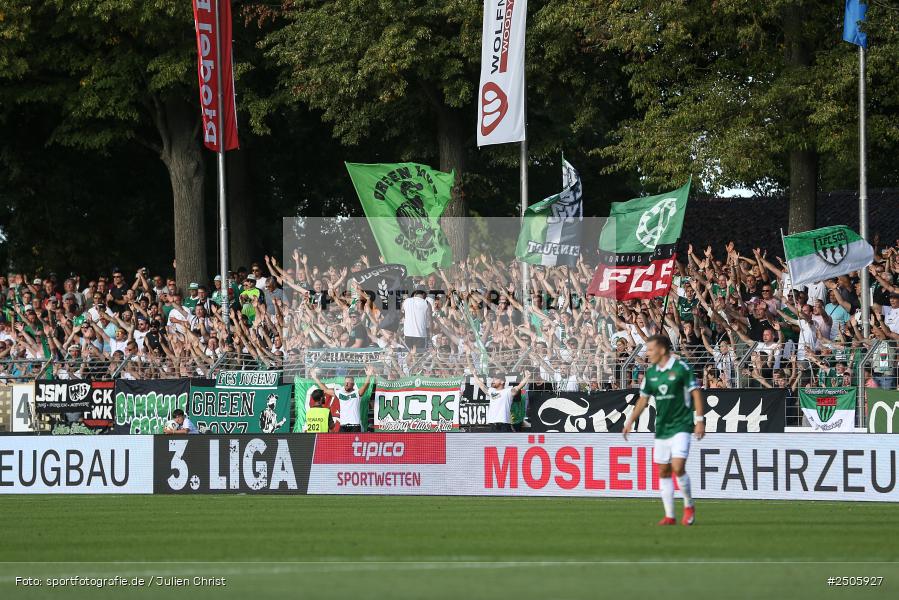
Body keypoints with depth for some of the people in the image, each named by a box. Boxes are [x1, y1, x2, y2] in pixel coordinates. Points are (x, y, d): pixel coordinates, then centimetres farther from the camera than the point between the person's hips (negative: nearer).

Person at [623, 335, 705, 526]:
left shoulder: (681, 367, -10)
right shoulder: (651, 373, 8)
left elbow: (696, 393, -9)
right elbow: (643, 399, 16)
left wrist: (699, 420, -14)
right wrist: (630, 421, 8)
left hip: (681, 426, -6)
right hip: (661, 427, 6)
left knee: (678, 467, -16)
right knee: (663, 471, 5)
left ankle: (688, 506, 5)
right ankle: (669, 515, 10)